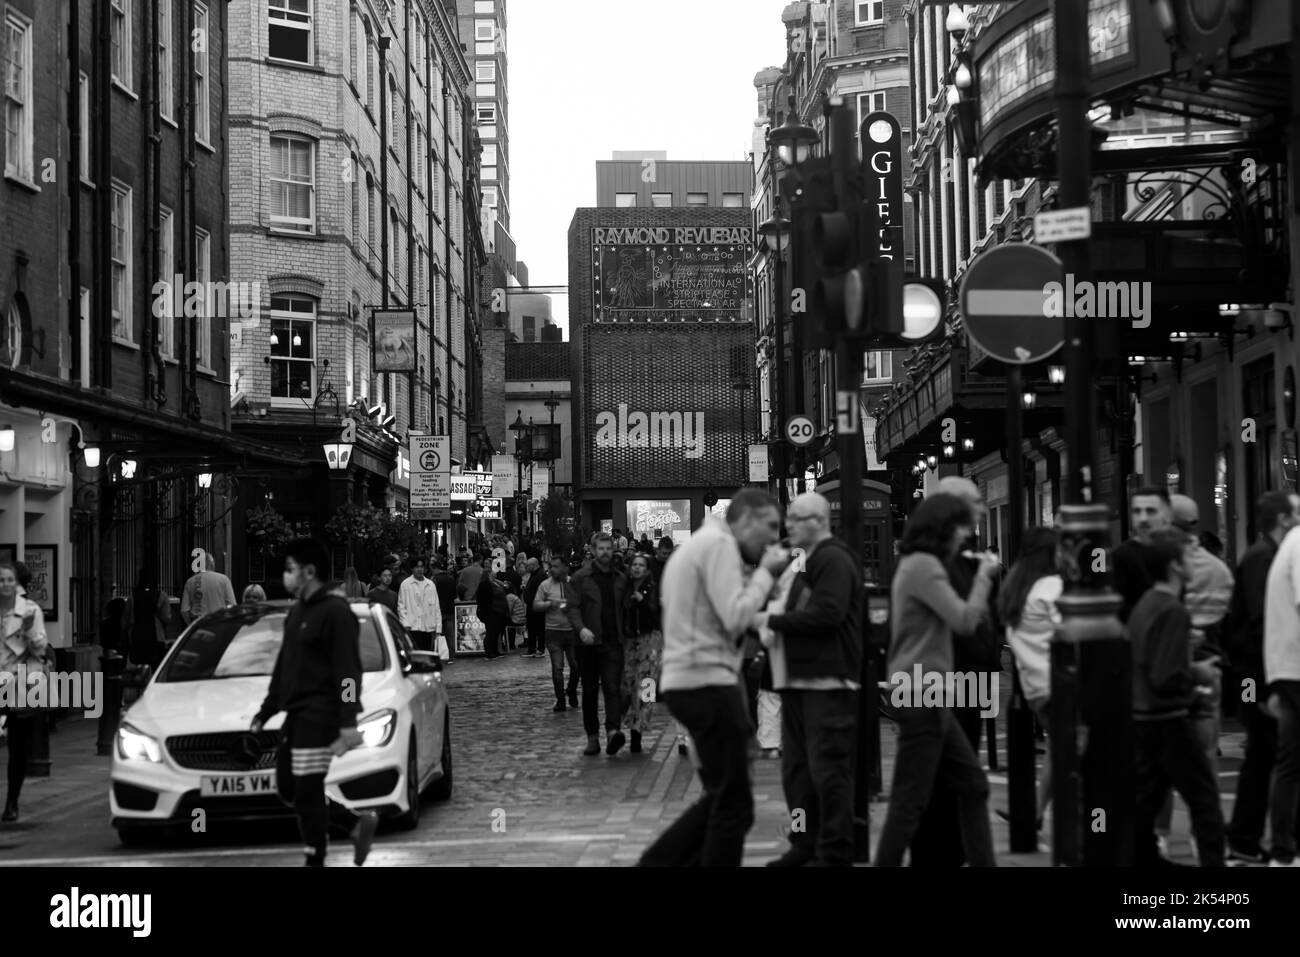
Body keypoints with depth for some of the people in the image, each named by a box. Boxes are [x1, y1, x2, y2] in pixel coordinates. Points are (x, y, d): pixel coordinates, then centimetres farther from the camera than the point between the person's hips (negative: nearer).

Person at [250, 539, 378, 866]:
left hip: (318, 717, -9)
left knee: (307, 792, -7)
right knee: (289, 790, 11)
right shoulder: (297, 613, 16)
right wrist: (265, 712, 24)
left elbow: (348, 671, -16)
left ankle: (315, 860, 2)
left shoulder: (335, 612, -11)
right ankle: (358, 823, 21)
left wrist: (348, 722, -22)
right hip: (295, 716, 9)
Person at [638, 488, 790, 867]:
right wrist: (765, 572, -7)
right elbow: (736, 618, -18)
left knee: (721, 796, 17)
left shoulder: (698, 544, 21)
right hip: (708, 681, -10)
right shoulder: (720, 544, -11)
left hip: (685, 680, 10)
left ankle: (658, 863, 15)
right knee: (733, 803, -4)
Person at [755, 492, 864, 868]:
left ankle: (835, 854, -4)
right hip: (800, 680, 10)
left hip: (828, 682, -10)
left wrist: (772, 621, -16)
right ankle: (805, 846, 19)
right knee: (797, 769, 12)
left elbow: (827, 614, -22)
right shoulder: (810, 561, 21)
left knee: (828, 772, -8)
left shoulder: (833, 560, -11)